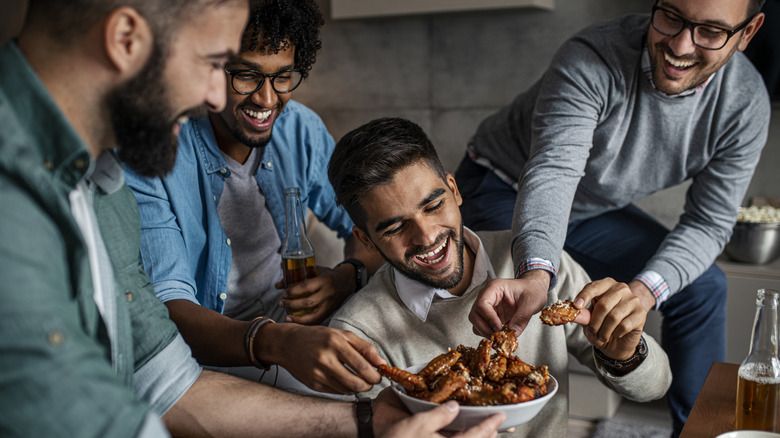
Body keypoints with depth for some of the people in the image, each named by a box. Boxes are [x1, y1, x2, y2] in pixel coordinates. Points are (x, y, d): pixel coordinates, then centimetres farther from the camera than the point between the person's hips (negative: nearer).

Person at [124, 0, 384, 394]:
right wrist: (275, 342, -46)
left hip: (291, 329, 6)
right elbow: (166, 308, -26)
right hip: (208, 356, -5)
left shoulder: (301, 129, -1)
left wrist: (350, 275, -17)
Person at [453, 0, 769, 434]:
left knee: (702, 286, 0)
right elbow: (552, 173, -43)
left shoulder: (746, 103, -17)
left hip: (595, 207, 5)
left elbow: (708, 222, -15)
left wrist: (643, 291, -34)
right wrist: (536, 272, -63)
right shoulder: (592, 61, -34)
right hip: (505, 191, -5)